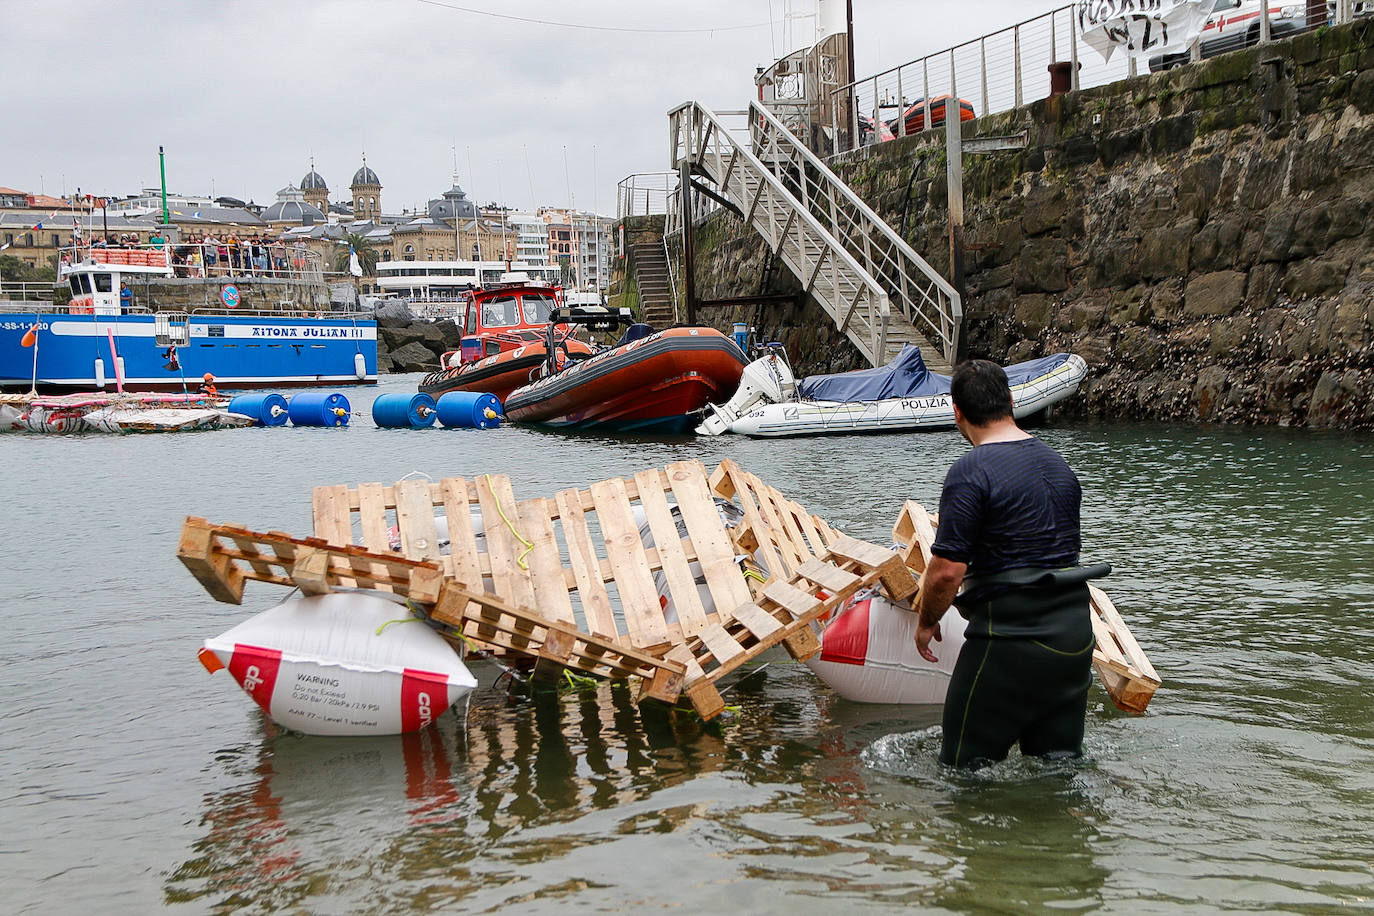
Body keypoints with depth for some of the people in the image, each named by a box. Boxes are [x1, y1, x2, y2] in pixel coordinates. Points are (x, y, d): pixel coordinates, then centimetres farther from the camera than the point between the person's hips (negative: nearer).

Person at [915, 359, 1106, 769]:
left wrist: (926, 623, 1)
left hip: (1009, 637, -7)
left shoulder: (971, 471, -15)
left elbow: (947, 570, -17)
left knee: (969, 767, 4)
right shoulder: (1059, 463, 10)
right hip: (1075, 631, 8)